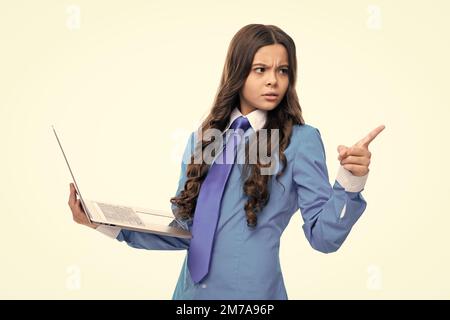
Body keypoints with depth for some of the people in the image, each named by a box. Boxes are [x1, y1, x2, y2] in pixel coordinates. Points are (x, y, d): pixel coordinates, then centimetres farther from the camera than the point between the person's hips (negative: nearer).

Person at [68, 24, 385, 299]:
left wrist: (350, 182, -26)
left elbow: (324, 236, -10)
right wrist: (109, 224, -2)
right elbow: (184, 231, 7)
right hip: (191, 290, 4)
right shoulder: (204, 138, 5)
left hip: (252, 292, -4)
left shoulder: (301, 140, -8)